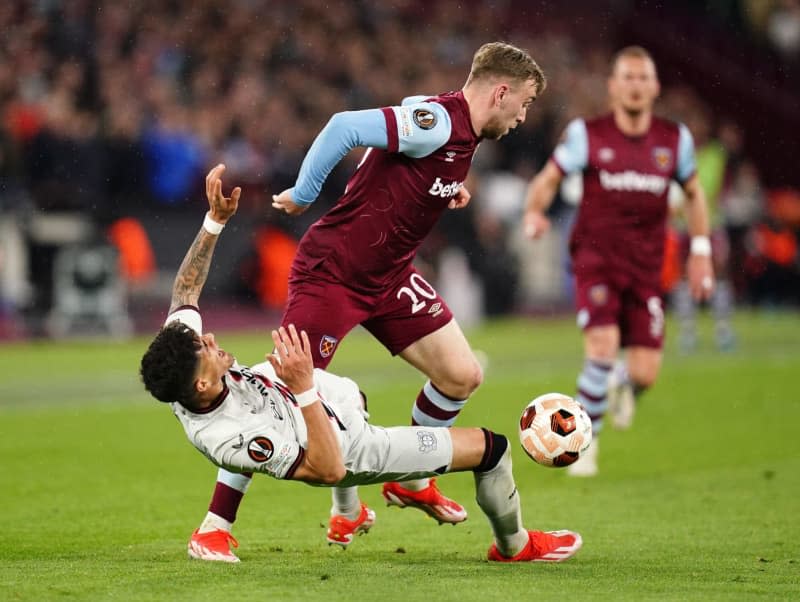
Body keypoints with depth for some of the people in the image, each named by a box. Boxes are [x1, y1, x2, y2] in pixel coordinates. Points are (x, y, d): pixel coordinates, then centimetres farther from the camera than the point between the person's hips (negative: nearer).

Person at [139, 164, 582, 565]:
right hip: (349, 449, -8)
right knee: (492, 448, -2)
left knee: (347, 390, 45)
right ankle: (514, 545, 30)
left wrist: (215, 219, -19)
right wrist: (305, 388, -49)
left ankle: (348, 517, 62)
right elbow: (329, 468, -38)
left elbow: (185, 288, -9)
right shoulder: (233, 438, -45)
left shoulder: (181, 362, -26)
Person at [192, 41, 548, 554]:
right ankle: (215, 526, -2)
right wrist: (303, 196, -22)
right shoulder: (436, 123, -24)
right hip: (332, 273, -9)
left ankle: (410, 482, 26)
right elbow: (346, 127, -32)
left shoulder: (463, 131, 6)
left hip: (388, 275, 9)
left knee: (462, 375, 4)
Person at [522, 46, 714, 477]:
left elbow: (693, 193, 18)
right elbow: (547, 180, 2)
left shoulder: (675, 139, 3)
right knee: (602, 345, -24)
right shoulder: (586, 134, -5)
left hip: (646, 267, 3)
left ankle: (621, 384, 35)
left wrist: (700, 251, 11)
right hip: (596, 259, -2)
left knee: (645, 374, -5)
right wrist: (534, 212, -20)